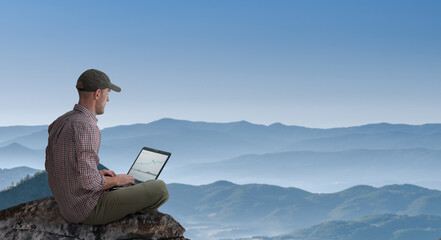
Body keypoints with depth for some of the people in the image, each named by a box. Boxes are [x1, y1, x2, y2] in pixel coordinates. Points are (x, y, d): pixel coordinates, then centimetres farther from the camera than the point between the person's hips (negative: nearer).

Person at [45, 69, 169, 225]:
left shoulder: (60, 122, 4)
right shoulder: (86, 126, -25)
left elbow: (51, 166, 14)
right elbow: (89, 182, -28)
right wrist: (116, 180, -8)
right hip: (90, 210, -10)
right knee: (160, 189, -4)